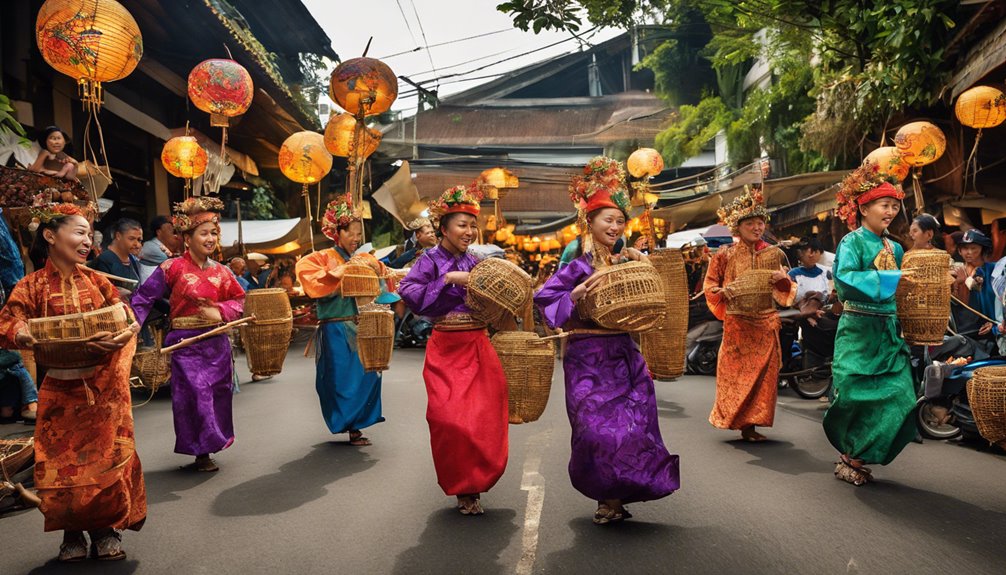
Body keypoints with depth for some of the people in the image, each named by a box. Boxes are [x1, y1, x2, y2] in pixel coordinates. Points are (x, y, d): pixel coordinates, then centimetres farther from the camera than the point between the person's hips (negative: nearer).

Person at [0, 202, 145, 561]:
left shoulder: (97, 282, 5)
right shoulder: (32, 286, -1)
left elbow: (127, 322, 1)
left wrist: (119, 338, -20)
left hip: (104, 388, 1)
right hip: (60, 390, -1)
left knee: (108, 457, 2)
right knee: (62, 462, 2)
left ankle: (106, 528, 18)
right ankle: (72, 532, 22)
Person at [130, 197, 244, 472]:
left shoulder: (221, 272, 7)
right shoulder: (173, 269, -6)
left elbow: (239, 300, 9)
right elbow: (144, 298, -6)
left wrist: (220, 311, -10)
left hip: (217, 343, 5)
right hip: (186, 343, -5)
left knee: (218, 394, 10)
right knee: (196, 394, -7)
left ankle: (206, 448, 27)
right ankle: (201, 452, 7)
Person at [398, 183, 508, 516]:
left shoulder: (475, 263, 10)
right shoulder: (431, 260, -2)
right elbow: (409, 293, -18)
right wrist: (448, 279, -21)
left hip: (479, 348, 4)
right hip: (446, 349, -4)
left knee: (485, 421, 2)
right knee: (450, 421, -5)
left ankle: (473, 488, 20)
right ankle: (460, 486, 17)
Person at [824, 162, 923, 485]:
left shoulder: (895, 248, 14)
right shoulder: (852, 242, -6)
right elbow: (844, 279, -24)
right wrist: (890, 278, -28)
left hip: (889, 332, 6)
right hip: (859, 330, -6)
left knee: (897, 397, 0)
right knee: (857, 397, -4)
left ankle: (855, 459, 12)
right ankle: (851, 457, 18)